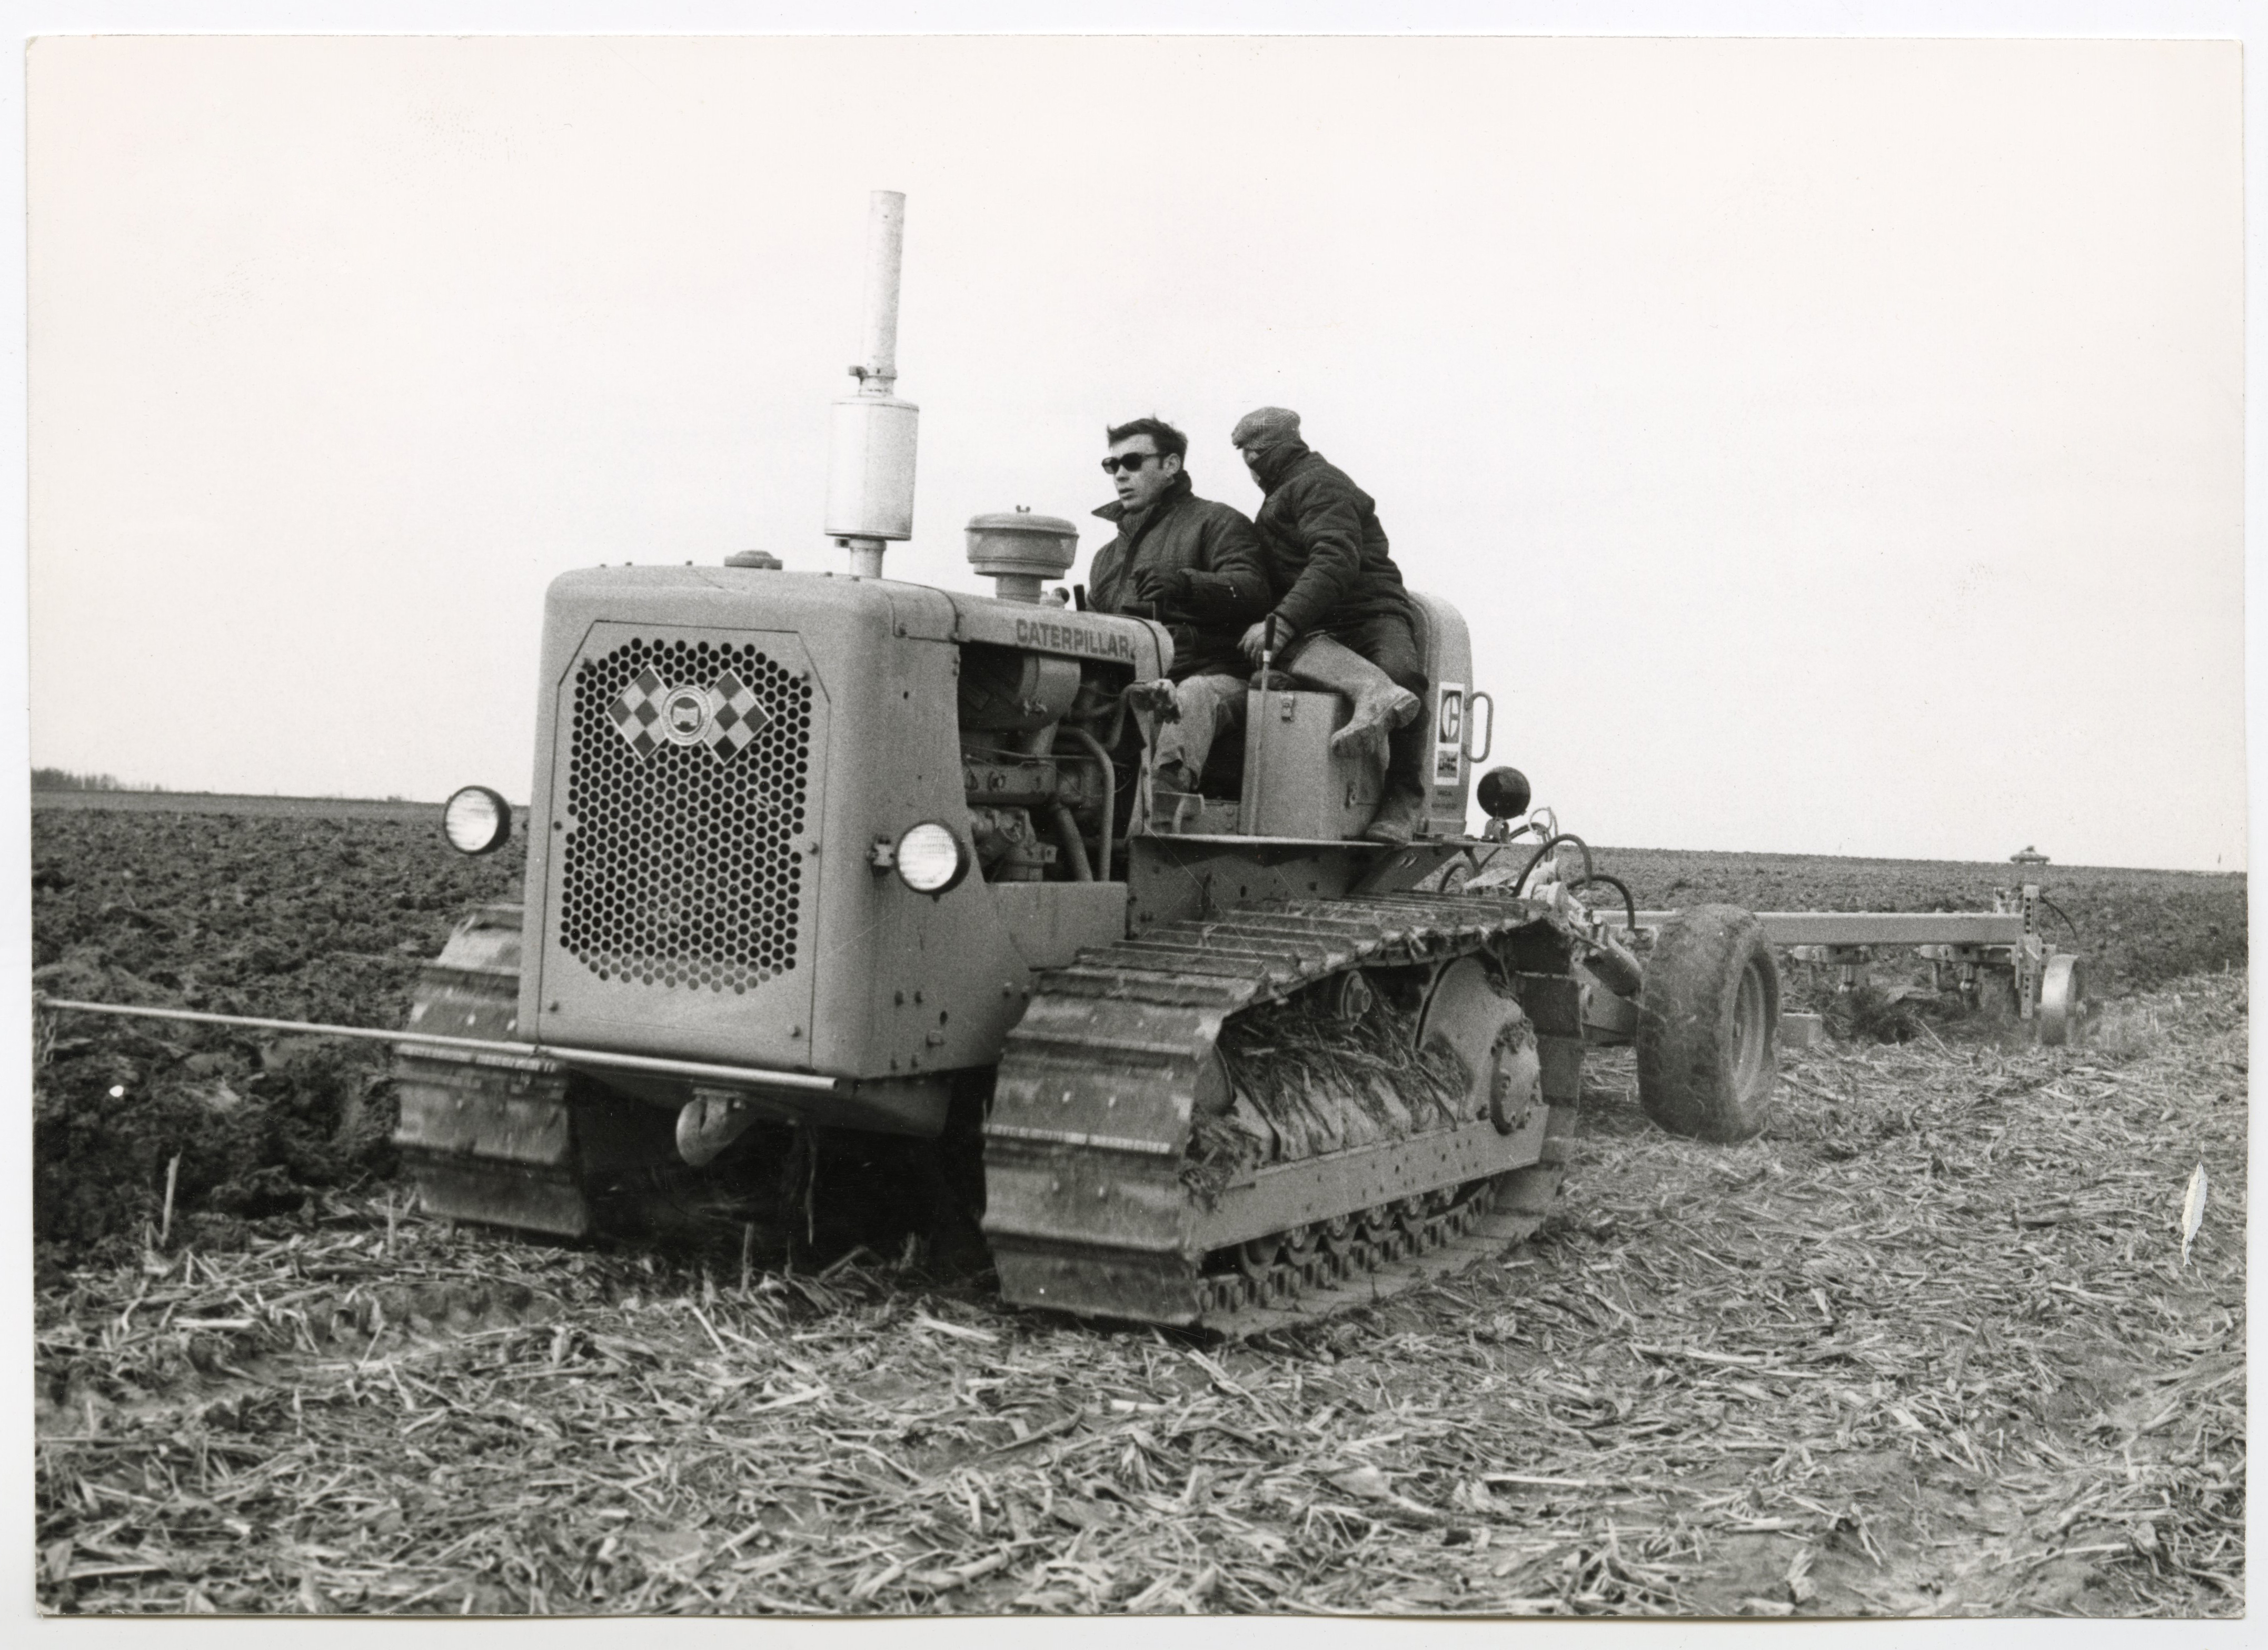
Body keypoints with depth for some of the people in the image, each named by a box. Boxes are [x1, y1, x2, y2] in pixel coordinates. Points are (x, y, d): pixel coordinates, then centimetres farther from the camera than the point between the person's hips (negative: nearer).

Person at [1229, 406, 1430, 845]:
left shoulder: (1318, 484, 0)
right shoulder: (1281, 496, 31)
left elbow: (1337, 561, -17)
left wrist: (1282, 622, -27)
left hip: (1372, 613, -7)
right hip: (1315, 631, 7)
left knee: (1400, 671, -36)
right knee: (1268, 647, -27)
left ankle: (1405, 795, -26)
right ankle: (1372, 690, -49)